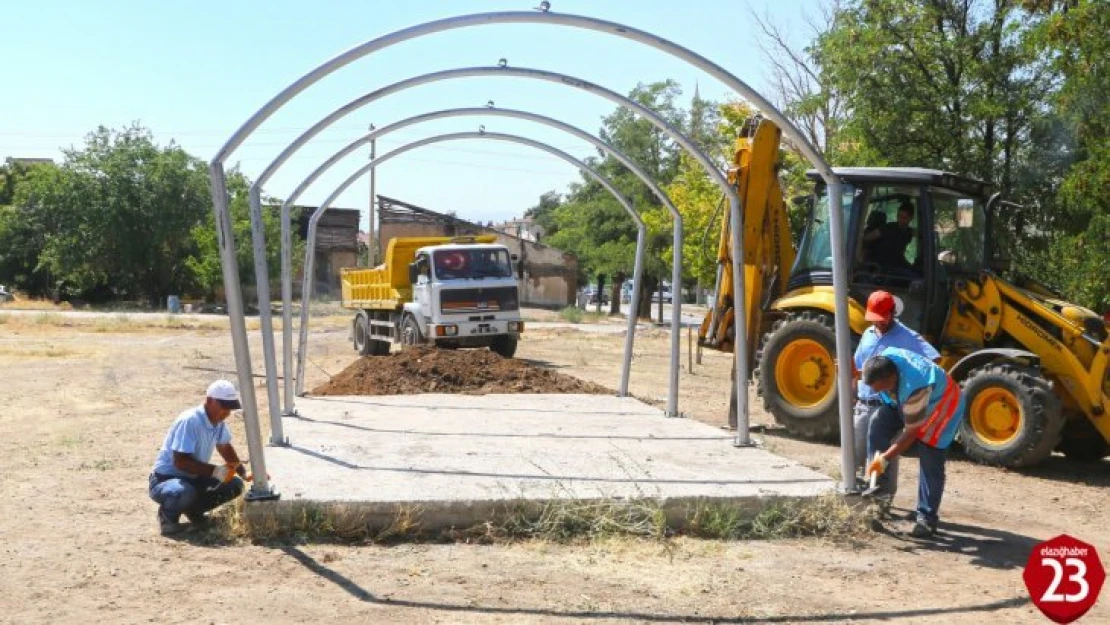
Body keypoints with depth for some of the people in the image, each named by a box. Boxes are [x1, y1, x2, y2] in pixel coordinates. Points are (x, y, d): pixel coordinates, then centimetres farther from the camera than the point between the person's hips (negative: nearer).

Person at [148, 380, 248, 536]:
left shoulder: (219, 420, -2)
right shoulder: (189, 421, -27)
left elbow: (225, 447, 15)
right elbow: (180, 461, -30)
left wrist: (244, 472, 1)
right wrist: (214, 470, -34)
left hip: (194, 478, 8)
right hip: (165, 479, -8)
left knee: (235, 485, -8)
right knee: (185, 493, -40)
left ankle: (193, 510, 11)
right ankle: (168, 514, -5)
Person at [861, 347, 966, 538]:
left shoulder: (914, 388, -42)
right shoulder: (883, 359, -25)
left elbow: (911, 432, -32)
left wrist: (885, 458, -28)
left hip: (941, 405, -7)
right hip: (905, 401, 7)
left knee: (930, 463, -10)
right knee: (879, 425, -12)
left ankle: (927, 519, -1)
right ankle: (876, 484, -3)